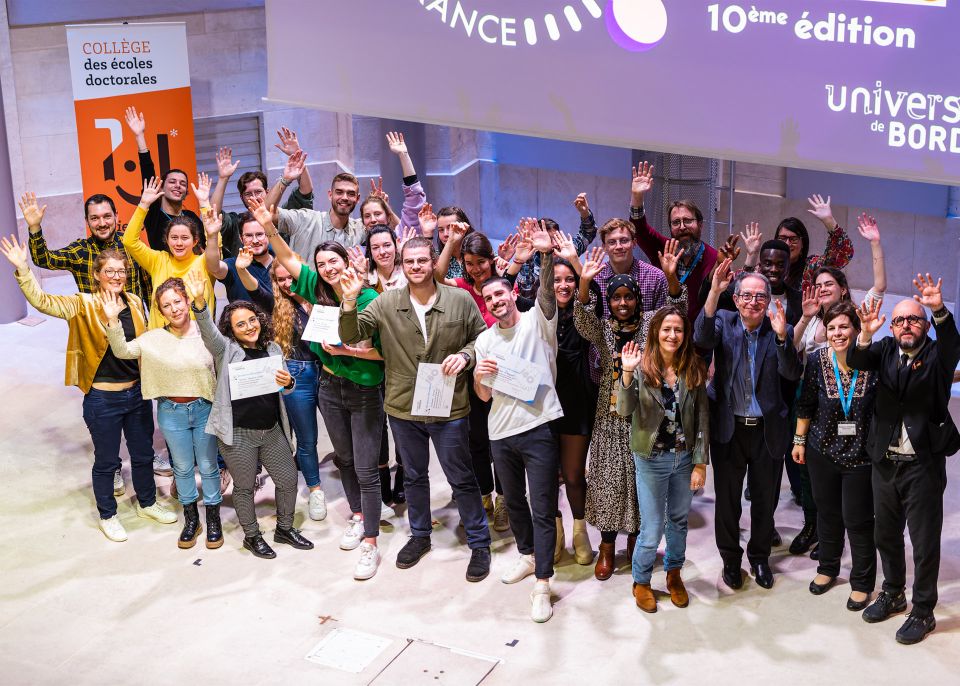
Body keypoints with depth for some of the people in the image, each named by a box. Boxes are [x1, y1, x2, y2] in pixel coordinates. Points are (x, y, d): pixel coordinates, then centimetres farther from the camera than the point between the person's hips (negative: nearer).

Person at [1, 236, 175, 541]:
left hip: (137, 392, 4)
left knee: (143, 454, 19)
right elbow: (42, 301, -23)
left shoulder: (135, 303, 1)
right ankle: (107, 516, 30)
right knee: (107, 461, 11)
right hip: (103, 398, -4)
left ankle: (147, 503, 41)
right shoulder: (83, 306, -12)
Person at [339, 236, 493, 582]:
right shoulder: (386, 303, -3)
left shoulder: (460, 300, -8)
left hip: (449, 409, -2)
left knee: (462, 478, 8)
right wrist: (349, 301, -22)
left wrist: (465, 355, -17)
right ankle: (420, 535, 39)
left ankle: (479, 543, 23)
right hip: (403, 408, 3)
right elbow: (351, 336, -6)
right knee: (414, 476, 20)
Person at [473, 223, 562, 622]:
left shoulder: (537, 322, -4)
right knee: (513, 500, 21)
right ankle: (528, 556, 42)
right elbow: (484, 396, 12)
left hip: (537, 429, -6)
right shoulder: (484, 341, 9)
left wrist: (546, 255, -44)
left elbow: (548, 293, -26)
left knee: (543, 509, -3)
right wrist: (479, 376, -11)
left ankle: (542, 585, 0)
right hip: (501, 432, 6)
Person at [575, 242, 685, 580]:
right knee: (609, 478, 2)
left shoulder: (650, 323, 1)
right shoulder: (602, 329, 1)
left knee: (642, 477, 6)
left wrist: (671, 277, -33)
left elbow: (678, 310, -14)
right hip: (611, 416, 0)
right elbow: (582, 320, -19)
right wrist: (584, 284, -37)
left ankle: (636, 540, 23)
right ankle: (607, 547, 12)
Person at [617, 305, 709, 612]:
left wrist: (700, 463, -4)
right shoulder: (642, 367, -12)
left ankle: (674, 573, 41)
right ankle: (641, 581, 26)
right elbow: (624, 410, -22)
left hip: (685, 457, 3)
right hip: (652, 459, -3)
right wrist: (627, 373, -37)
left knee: (678, 521, 19)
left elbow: (702, 417, -2)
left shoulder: (694, 369, -5)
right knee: (652, 529, 3)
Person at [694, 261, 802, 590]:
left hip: (768, 429, 1)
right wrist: (714, 291, -36)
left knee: (765, 500, 15)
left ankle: (760, 556, 35)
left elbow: (791, 374, -15)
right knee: (727, 499, 12)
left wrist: (782, 336, -31)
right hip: (729, 427, 0)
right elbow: (702, 338, -25)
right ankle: (730, 559, 30)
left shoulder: (780, 331, -3)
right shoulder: (724, 322, -3)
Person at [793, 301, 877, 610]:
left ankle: (862, 583, 22)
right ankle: (828, 568, 39)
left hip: (861, 454, -2)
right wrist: (799, 440, 7)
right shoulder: (817, 360, -9)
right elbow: (806, 404, 2)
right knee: (827, 513, 18)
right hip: (823, 449, 3)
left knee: (857, 519, 3)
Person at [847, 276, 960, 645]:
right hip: (885, 461, 4)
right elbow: (856, 361, -13)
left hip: (924, 464, -4)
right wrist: (866, 334, -34)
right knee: (886, 534, 18)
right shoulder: (886, 350, 4)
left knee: (925, 541, 4)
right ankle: (893, 593, 37)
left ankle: (923, 611, 17)